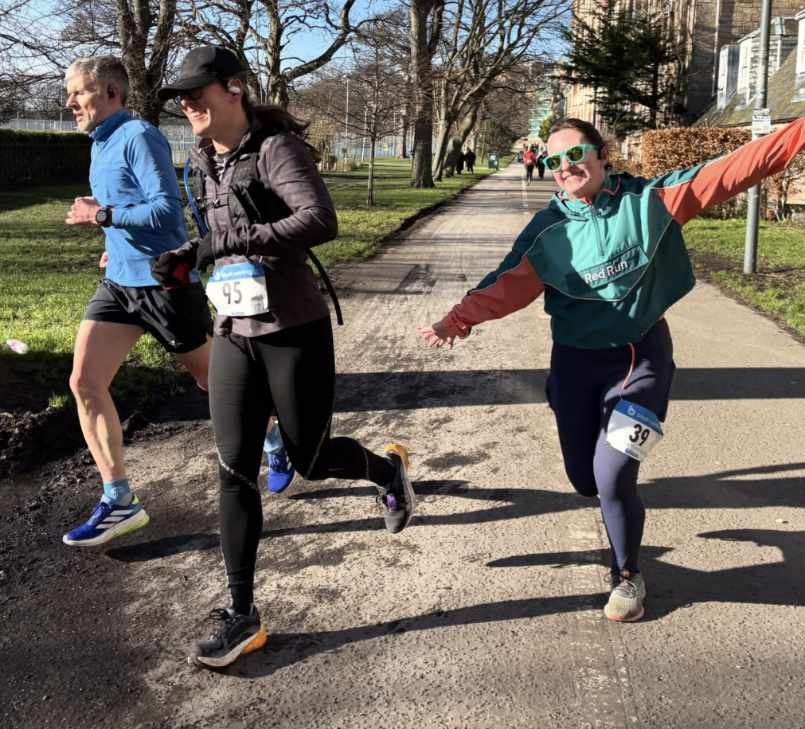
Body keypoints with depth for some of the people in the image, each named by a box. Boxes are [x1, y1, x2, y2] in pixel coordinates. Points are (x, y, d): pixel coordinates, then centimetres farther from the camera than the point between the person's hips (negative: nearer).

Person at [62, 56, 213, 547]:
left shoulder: (139, 137, -14)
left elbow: (167, 210, -23)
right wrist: (118, 243, 15)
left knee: (216, 381, 8)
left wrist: (103, 216, -19)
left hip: (165, 283, -8)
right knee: (84, 383, -5)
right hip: (118, 283, 8)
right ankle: (119, 502, 1)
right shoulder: (101, 145, 13)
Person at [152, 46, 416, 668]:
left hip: (295, 334, -6)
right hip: (233, 335, 6)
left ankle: (389, 468, 42)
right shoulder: (205, 163, 9)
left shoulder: (277, 148, -14)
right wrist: (188, 258, 5)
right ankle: (242, 616, 11)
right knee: (235, 471, 2)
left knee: (310, 461, 7)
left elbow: (321, 221, -30)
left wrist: (225, 243, -32)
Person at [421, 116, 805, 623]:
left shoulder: (649, 199, -8)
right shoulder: (548, 231, -6)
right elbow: (510, 286, -17)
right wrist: (458, 320, -34)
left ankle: (629, 577, 17)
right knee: (585, 479, 9)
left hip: (642, 355, -2)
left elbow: (729, 172, -11)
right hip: (576, 362, 3)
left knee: (613, 476, -11)